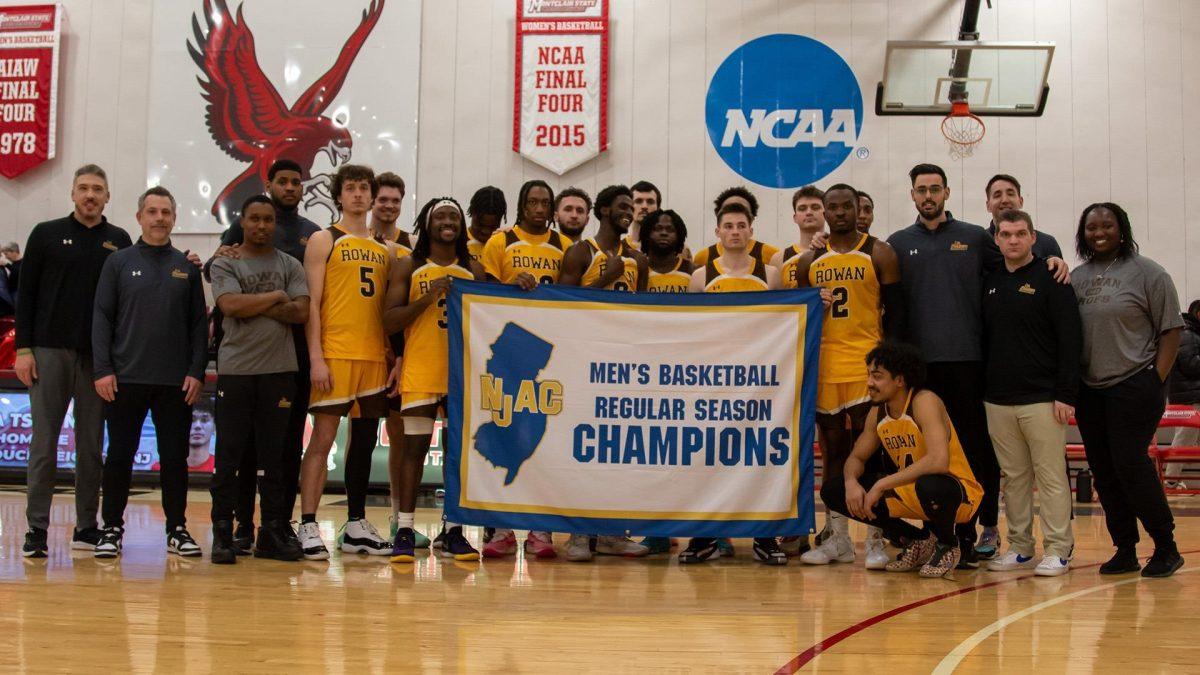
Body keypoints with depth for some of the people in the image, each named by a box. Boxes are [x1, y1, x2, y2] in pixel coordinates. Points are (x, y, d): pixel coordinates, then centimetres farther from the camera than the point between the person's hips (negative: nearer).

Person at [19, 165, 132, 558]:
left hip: (99, 356, 2)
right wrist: (23, 349, -4)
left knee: (92, 446, 5)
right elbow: (26, 294, 3)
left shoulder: (119, 241, 9)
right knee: (44, 443, -1)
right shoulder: (47, 234, 6)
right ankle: (36, 530, 3)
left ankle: (87, 527, 12)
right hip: (50, 351, -1)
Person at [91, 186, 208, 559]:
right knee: (119, 455, 4)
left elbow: (199, 323, 7)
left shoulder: (187, 267, 9)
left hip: (176, 382, 1)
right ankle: (112, 530, 13)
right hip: (125, 378, -1)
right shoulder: (119, 262, 6)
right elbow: (102, 318, 2)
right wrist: (102, 369, -7)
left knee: (175, 457, 4)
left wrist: (197, 371, -2)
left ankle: (177, 529, 14)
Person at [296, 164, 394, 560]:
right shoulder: (324, 241, 2)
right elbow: (312, 302, -5)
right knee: (323, 439, -6)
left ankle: (356, 526, 18)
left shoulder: (386, 248, 16)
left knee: (364, 441, 10)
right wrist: (316, 357, -13)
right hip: (335, 354, -5)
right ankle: (308, 527, -3)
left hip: (375, 356, 5)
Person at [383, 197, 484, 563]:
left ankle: (453, 531, 13)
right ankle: (404, 530, 3)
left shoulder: (474, 270, 13)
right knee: (414, 448, -2)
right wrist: (428, 297, -14)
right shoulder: (408, 267, 5)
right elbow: (390, 320, -3)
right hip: (420, 371, -3)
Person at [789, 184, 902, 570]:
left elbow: (895, 310, -2)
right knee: (833, 450, 9)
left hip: (868, 364, -4)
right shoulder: (809, 260, 12)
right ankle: (837, 538, 15)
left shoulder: (879, 254, 1)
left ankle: (876, 539, 0)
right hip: (824, 366, 4)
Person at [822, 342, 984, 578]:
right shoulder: (877, 413, 0)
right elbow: (857, 457, 9)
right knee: (832, 491, -3)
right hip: (908, 491, 7)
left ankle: (947, 544, -6)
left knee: (929, 487, -43)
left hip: (957, 493, -7)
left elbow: (938, 461, -37)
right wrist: (851, 482, -16)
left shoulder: (925, 402, -23)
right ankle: (917, 540, 8)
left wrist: (882, 484, -33)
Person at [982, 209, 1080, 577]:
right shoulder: (990, 283, 12)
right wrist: (980, 389, 11)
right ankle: (1020, 547, 16)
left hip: (1042, 399, -5)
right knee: (1013, 477, 9)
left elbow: (1070, 339, -8)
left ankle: (1058, 550, 5)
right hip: (997, 401, 5)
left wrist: (1066, 394, -14)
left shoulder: (1050, 280, -4)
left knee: (1051, 476, -2)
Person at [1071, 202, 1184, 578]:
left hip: (1134, 388, -5)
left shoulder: (1147, 273, -2)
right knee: (1104, 473, 6)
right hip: (1090, 392, 5)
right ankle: (1125, 550, 15)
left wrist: (1156, 382, -10)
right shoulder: (1076, 278, 12)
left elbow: (1171, 330, -4)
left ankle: (1166, 548, 5)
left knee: (1130, 466, -10)